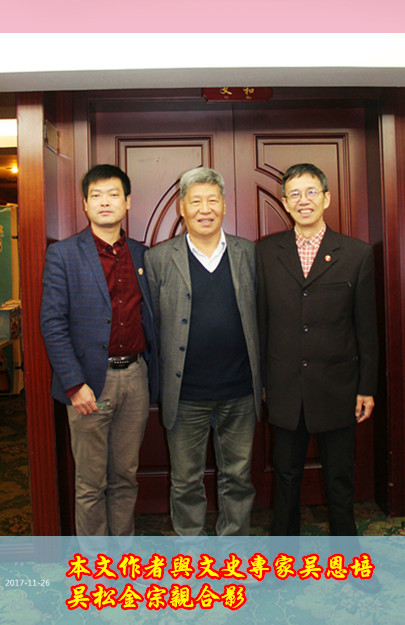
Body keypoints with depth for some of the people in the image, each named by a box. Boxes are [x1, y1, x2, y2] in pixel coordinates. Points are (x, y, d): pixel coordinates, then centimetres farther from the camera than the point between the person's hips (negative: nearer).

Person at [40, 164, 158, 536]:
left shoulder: (141, 255, 9)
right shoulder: (63, 255, -2)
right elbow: (53, 325, -7)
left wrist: (152, 371, 5)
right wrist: (74, 384, -13)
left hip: (135, 376, 3)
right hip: (90, 381, -3)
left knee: (125, 476, 16)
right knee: (91, 483, 10)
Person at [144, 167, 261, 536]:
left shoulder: (249, 253, 4)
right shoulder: (158, 258, -1)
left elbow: (261, 318, 8)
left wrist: (264, 378, 5)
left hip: (240, 393, 2)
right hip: (185, 395, -1)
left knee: (238, 478, 16)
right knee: (186, 482, 14)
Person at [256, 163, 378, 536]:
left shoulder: (357, 254, -1)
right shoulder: (266, 252, 2)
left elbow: (366, 327, 1)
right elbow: (261, 319, 3)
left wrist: (367, 388, 0)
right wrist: (260, 379, 4)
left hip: (337, 389, 0)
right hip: (285, 389, 1)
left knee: (339, 477, 14)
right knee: (286, 473, 16)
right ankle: (284, 540, 38)